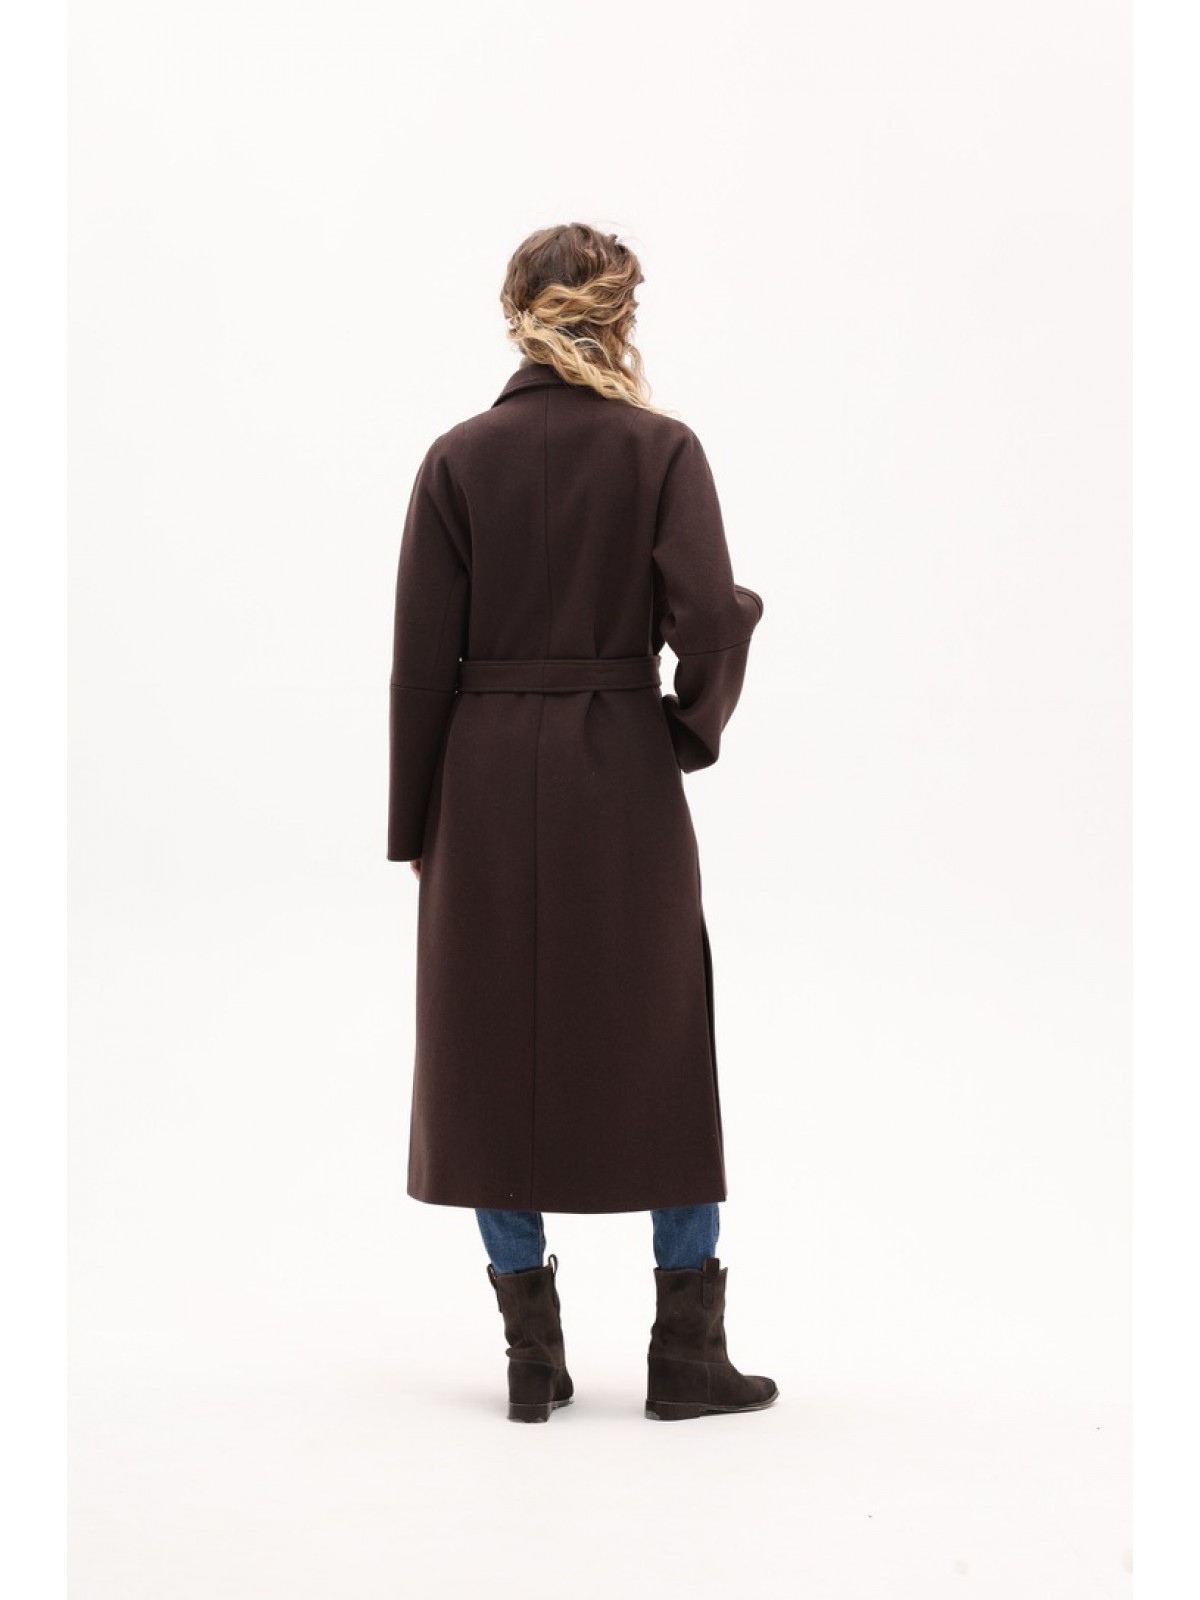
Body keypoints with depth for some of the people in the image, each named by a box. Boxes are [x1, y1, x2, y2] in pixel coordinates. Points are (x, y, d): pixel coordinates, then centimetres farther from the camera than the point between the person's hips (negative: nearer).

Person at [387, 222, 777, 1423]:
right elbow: (710, 621, -14)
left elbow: (422, 658, -2)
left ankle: (534, 1361, 14)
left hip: (486, 782, 1)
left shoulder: (458, 459, -1)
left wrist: (414, 825, 6)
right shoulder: (662, 449, -4)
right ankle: (687, 1353, 15)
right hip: (623, 781, -1)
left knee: (492, 1056, 10)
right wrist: (696, 728, 6)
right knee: (661, 1052, 11)